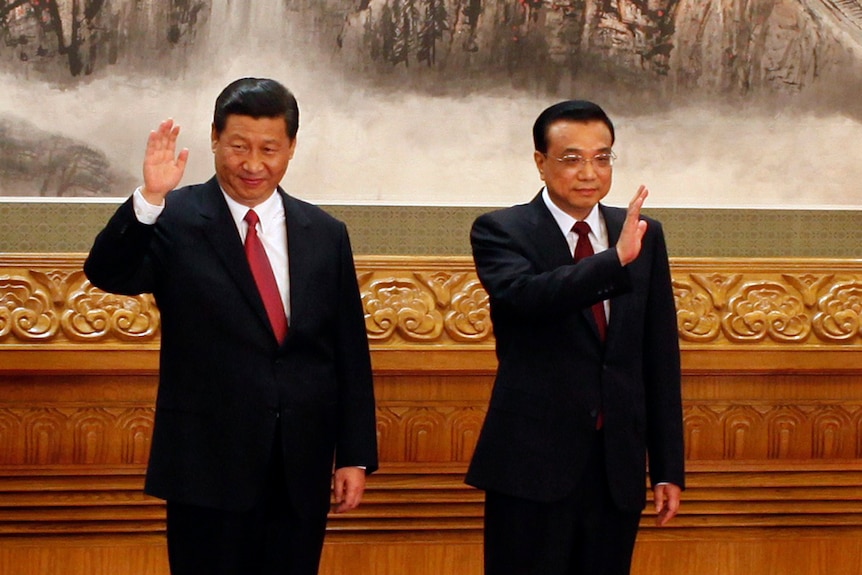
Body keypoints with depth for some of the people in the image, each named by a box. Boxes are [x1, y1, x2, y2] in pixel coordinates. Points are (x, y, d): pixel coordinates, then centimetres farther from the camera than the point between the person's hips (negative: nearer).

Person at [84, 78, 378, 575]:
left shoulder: (325, 234, 8)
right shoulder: (174, 222, -2)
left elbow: (350, 353, 9)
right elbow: (107, 274, -18)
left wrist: (356, 456, 5)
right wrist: (149, 199, -33)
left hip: (302, 470, 3)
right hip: (208, 464, -3)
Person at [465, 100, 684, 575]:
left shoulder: (644, 236, 10)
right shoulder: (500, 232, -1)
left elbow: (661, 359, 11)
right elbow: (527, 295, -23)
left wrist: (669, 468, 8)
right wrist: (616, 259, -35)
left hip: (617, 468, 4)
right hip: (533, 465, -4)